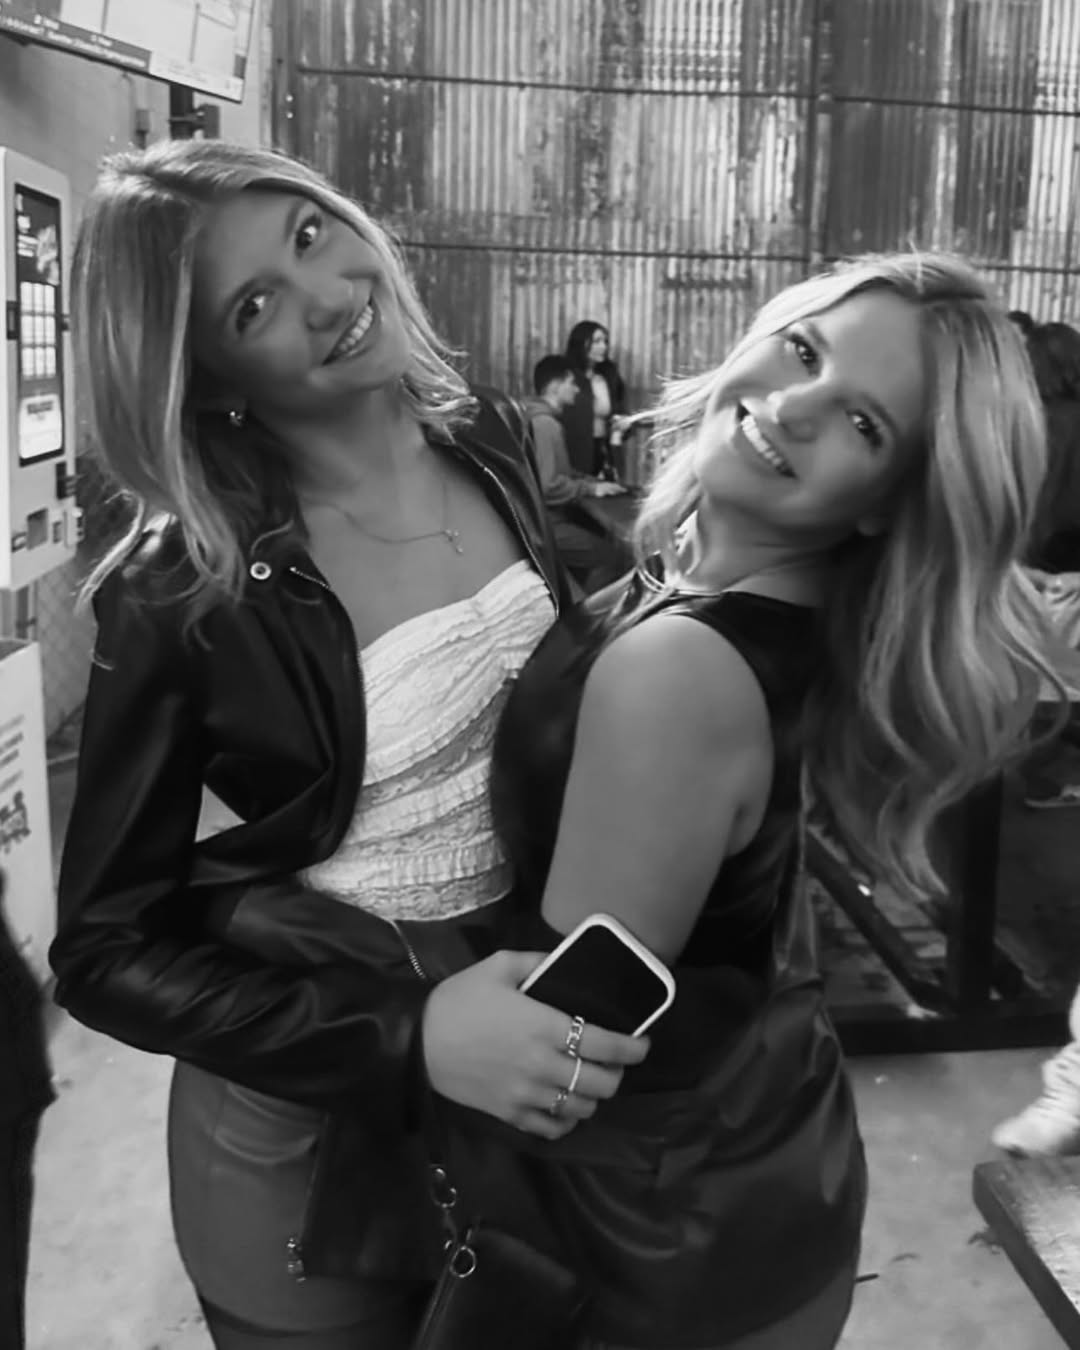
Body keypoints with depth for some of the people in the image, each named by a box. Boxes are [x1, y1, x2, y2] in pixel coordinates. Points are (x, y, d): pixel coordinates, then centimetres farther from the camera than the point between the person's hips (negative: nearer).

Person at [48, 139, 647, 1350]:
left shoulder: (497, 447, -8)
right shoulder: (181, 598, -21)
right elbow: (108, 952, -15)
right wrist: (405, 1035, -27)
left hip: (532, 1084, 5)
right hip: (313, 1124, -4)